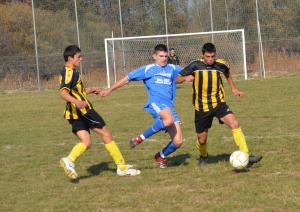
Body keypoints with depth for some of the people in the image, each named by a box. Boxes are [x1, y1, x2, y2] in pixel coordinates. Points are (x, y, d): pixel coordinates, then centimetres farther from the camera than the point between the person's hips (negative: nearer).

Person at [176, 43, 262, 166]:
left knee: (235, 124, -22)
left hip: (218, 103, 1)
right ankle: (203, 157, 43)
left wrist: (233, 88, 23)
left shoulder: (221, 65, -4)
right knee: (202, 139, 8)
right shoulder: (195, 66, -10)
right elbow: (177, 79, -5)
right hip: (201, 107, -1)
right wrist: (186, 78, -26)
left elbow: (227, 73, 21)